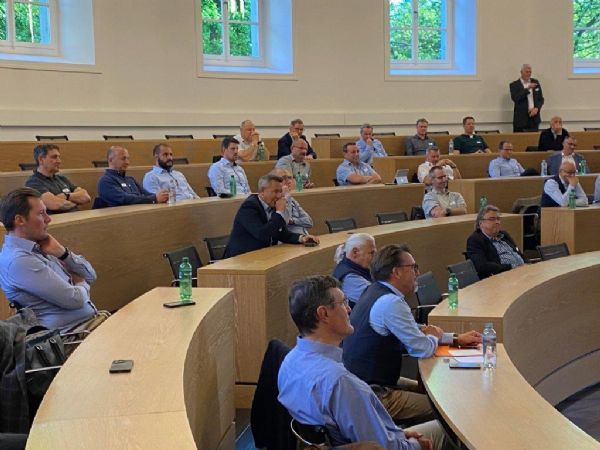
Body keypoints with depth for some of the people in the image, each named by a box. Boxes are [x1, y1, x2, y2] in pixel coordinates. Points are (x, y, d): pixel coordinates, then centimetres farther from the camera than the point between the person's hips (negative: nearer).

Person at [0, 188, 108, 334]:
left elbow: (90, 276, 12)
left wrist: (62, 252, -4)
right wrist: (81, 285, 4)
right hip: (74, 331, -8)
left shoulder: (38, 246, 10)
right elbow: (74, 299, -19)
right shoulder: (18, 260, -18)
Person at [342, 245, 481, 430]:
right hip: (374, 397, -10)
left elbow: (414, 332, 18)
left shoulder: (374, 292, 8)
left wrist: (456, 339, 15)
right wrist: (434, 336, 4)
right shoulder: (390, 303, -23)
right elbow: (424, 349, -19)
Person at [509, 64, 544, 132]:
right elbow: (515, 98, -16)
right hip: (521, 119, -3)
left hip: (534, 118, 4)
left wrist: (536, 108, -5)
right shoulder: (514, 85, 0)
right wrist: (527, 89, -21)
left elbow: (541, 99, 14)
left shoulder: (535, 82, 12)